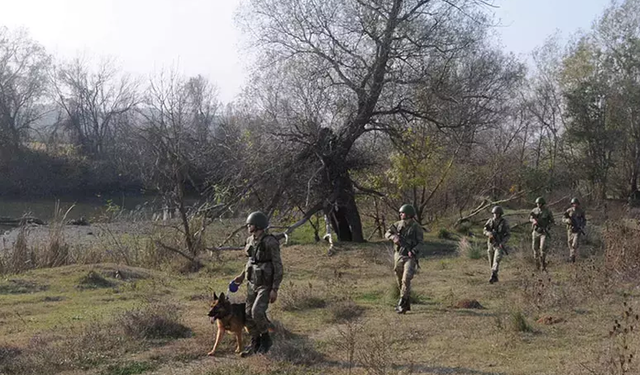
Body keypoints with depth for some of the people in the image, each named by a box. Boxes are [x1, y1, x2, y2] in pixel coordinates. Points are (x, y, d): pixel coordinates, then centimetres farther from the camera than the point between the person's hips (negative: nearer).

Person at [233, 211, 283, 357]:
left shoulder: (270, 242, -20)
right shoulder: (251, 240, 4)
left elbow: (278, 267, -18)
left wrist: (275, 290, -20)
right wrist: (242, 275, 15)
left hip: (266, 285, -7)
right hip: (252, 283, 7)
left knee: (257, 312, -21)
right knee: (249, 315, 5)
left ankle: (266, 338, 2)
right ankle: (255, 343, 21)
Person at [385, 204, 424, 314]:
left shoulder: (416, 227, -6)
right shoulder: (398, 225, 6)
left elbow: (420, 243, -8)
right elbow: (387, 234, 1)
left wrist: (413, 251, -25)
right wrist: (394, 237, -21)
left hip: (410, 257, -5)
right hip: (399, 256, 5)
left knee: (406, 280, -18)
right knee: (400, 281, 10)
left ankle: (402, 304, -14)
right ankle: (407, 304, 24)